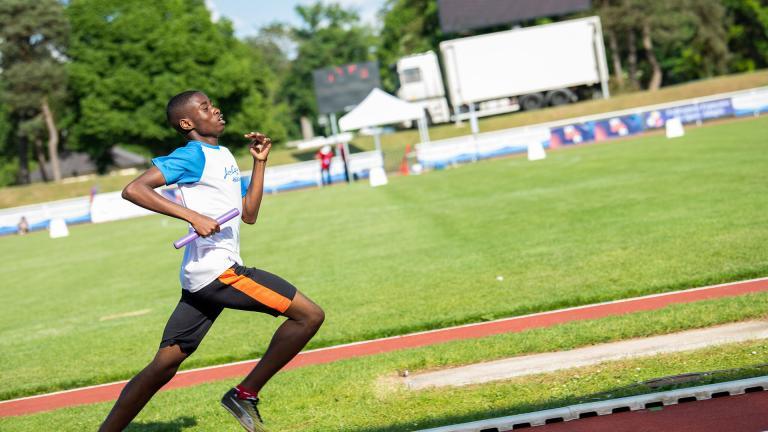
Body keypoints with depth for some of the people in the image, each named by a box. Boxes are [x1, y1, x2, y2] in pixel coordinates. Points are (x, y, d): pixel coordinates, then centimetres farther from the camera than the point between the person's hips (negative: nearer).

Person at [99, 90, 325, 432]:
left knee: (164, 365, 10)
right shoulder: (194, 155, -7)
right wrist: (192, 216, -26)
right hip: (216, 267, -9)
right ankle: (246, 394, -4)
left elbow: (249, 214, 23)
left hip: (203, 275, 9)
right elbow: (133, 190, -18)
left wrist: (260, 162, 19)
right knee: (309, 315, -10)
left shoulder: (224, 156, 21)